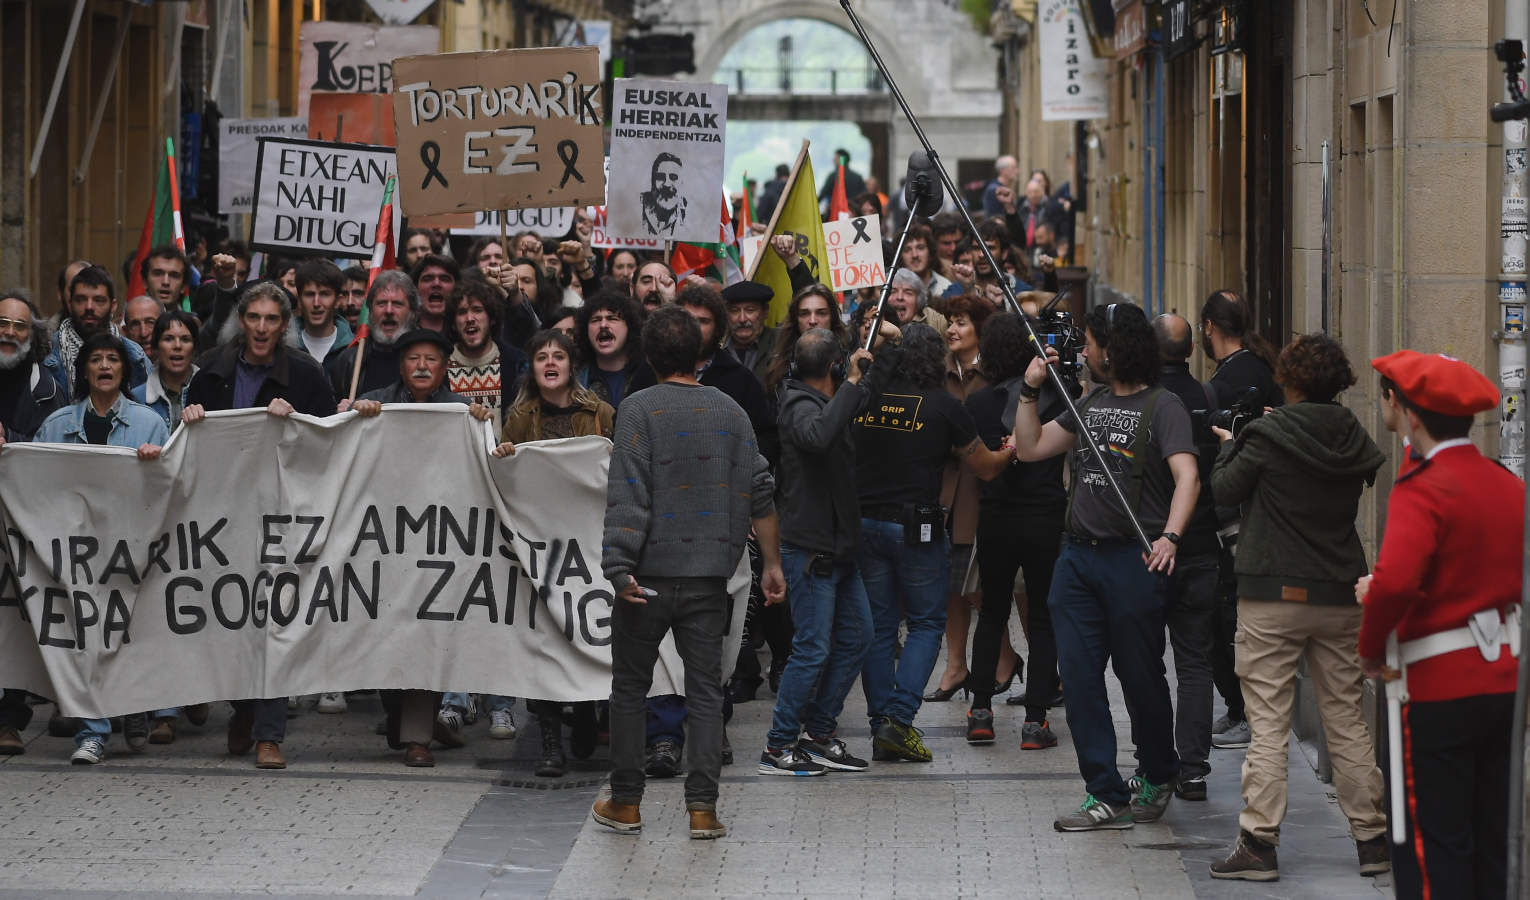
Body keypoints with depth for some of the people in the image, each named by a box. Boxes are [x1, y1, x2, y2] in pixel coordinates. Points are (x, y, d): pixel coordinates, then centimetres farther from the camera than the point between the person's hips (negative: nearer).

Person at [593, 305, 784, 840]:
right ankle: (702, 809, 0)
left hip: (649, 575, -3)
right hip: (709, 576, 3)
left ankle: (626, 804, 15)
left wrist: (619, 567, -18)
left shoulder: (639, 410, -7)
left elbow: (628, 494, -15)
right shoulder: (730, 412, 5)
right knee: (705, 691, 6)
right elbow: (759, 493, 5)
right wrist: (771, 563, 12)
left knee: (630, 689, 10)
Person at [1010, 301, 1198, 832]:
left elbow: (1186, 476, -17)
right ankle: (1107, 796, 2)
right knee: (1079, 675, -1)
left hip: (1133, 559, -7)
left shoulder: (1162, 407, -6)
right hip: (1078, 557, 7)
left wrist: (1170, 537, -30)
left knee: (1140, 674, 5)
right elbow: (1030, 448, 20)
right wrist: (1031, 390, 10)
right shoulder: (1091, 405, 17)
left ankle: (1158, 777, 28)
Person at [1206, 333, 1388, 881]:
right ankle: (1371, 840, 15)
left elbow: (1225, 488, -3)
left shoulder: (1269, 436, -12)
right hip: (1340, 598, 5)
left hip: (1273, 596, -5)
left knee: (1267, 724, -2)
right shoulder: (1354, 440, 2)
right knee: (1347, 721, 11)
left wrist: (1229, 446, 18)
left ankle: (1259, 842, -4)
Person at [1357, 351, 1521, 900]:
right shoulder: (1510, 486, 8)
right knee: (1494, 843, 13)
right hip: (1507, 681, 7)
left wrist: (1372, 649, -12)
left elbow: (1395, 581, -31)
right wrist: (1383, 593, 17)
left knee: (1430, 847, -1)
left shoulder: (1422, 490, -16)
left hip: (1439, 691, -7)